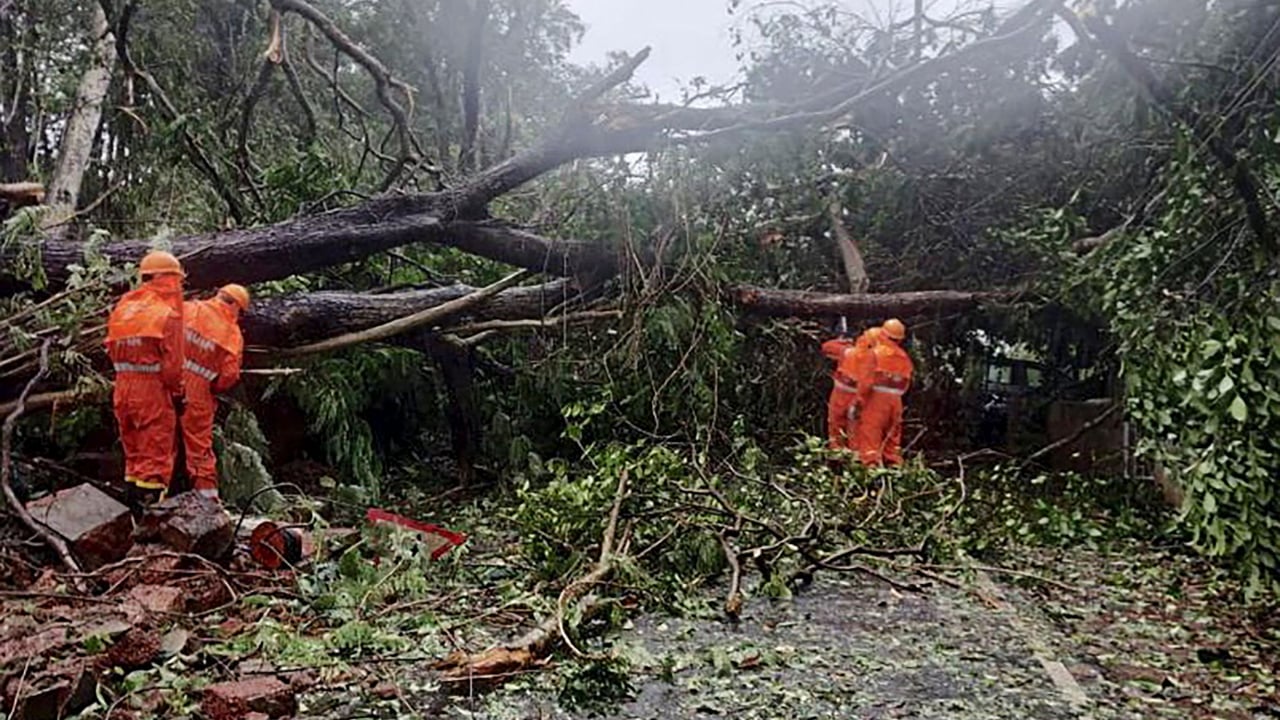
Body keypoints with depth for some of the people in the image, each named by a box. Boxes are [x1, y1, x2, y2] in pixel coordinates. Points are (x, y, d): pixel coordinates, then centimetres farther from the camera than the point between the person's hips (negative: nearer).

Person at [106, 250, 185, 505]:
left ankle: (133, 501, 23)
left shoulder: (123, 307, 9)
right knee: (156, 455, -2)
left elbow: (113, 349, 10)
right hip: (153, 390, -7)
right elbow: (172, 360, -13)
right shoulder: (167, 312, -11)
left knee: (134, 453, 17)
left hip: (122, 388, 7)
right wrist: (177, 392, -1)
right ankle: (149, 502, -4)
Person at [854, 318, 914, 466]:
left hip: (877, 397, -6)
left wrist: (860, 399, -9)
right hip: (896, 400, 6)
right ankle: (894, 463, 22)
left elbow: (868, 379, -13)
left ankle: (871, 463, -13)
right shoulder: (905, 358, 10)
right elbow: (906, 383, 9)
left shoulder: (877, 352, -7)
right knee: (892, 435, 18)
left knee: (869, 432, -4)